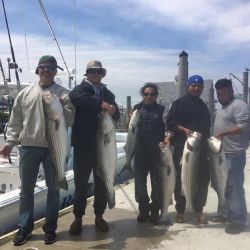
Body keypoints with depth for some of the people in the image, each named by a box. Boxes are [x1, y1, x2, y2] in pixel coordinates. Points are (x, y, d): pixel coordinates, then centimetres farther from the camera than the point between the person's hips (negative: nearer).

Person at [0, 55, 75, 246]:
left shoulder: (63, 93, 2)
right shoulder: (25, 93, 10)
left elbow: (70, 119, -6)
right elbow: (15, 121, 11)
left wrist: (59, 106, -21)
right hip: (28, 146, 2)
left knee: (53, 189, 8)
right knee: (26, 189, 9)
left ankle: (50, 228, 22)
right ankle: (25, 228, 22)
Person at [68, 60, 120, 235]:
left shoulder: (108, 93, 14)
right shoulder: (80, 89, 0)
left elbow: (117, 116, 9)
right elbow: (75, 97, -25)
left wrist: (113, 109, -14)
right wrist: (101, 104, -33)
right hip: (84, 144, -4)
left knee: (102, 182, 9)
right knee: (81, 182, 4)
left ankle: (99, 216, 23)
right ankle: (78, 217, 17)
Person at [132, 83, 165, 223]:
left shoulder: (161, 110, 4)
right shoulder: (138, 108, 7)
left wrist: (166, 140, -16)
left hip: (157, 151, -1)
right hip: (140, 151, 1)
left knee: (157, 182, 6)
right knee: (140, 181, 4)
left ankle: (155, 211, 20)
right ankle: (143, 210, 19)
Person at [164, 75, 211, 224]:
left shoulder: (203, 106, 19)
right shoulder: (180, 103, 0)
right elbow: (170, 122, -8)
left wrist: (207, 141, 16)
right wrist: (184, 130, -20)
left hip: (201, 148, 6)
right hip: (182, 147, -5)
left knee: (203, 179, 3)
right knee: (182, 180, 0)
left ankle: (199, 211, 15)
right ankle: (180, 211, 13)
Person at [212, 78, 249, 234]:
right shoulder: (222, 109, 19)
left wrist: (224, 133, -25)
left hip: (234, 155, -10)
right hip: (223, 154, 10)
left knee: (235, 187, -7)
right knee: (225, 187, 16)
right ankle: (228, 214, 27)